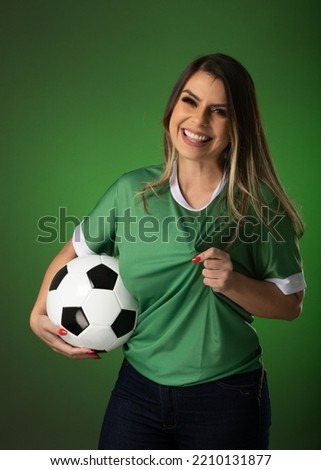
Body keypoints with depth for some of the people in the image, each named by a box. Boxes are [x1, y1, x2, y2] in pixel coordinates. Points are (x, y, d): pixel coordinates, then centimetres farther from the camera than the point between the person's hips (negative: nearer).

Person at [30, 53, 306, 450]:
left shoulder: (260, 203, -10)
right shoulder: (131, 190, -4)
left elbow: (289, 304, -3)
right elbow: (75, 252, 11)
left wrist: (233, 283, -20)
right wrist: (39, 314, 0)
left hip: (227, 398, -1)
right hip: (137, 391, 2)